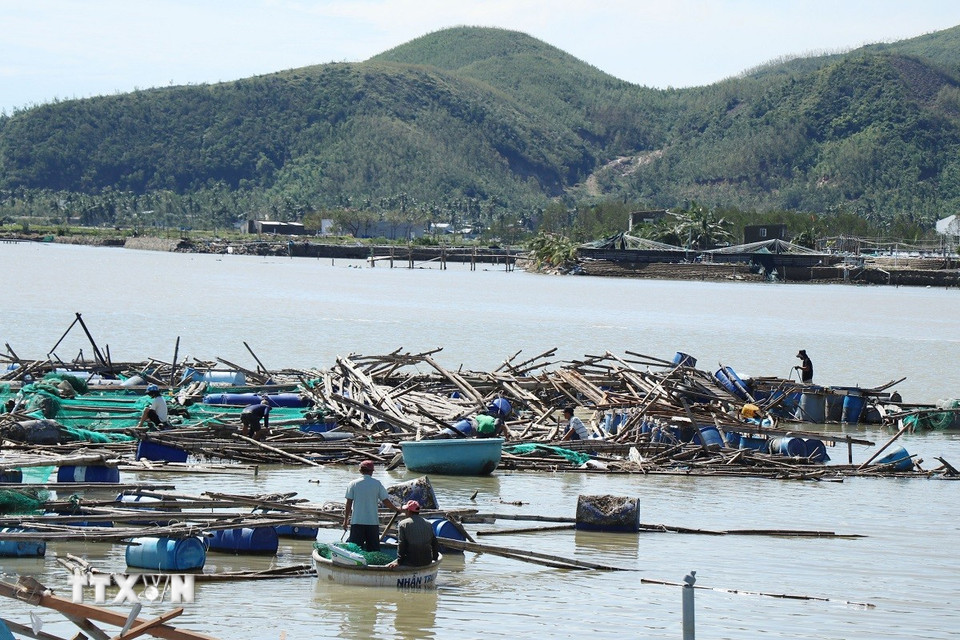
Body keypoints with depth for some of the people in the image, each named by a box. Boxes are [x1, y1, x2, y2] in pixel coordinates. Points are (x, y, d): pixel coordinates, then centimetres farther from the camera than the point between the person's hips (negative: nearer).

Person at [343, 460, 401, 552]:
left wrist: (346, 520, 5)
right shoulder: (377, 483, -1)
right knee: (374, 548, 9)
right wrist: (396, 509, 20)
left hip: (357, 521, -1)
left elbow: (349, 503, -2)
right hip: (373, 521, 1)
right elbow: (386, 501, 2)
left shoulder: (353, 484, -1)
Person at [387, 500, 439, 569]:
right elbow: (435, 544, 14)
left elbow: (401, 544, -9)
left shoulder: (403, 524, -4)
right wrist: (434, 559, 26)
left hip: (410, 563, -6)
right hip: (427, 562, 6)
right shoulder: (428, 524, 10)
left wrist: (399, 562, -5)